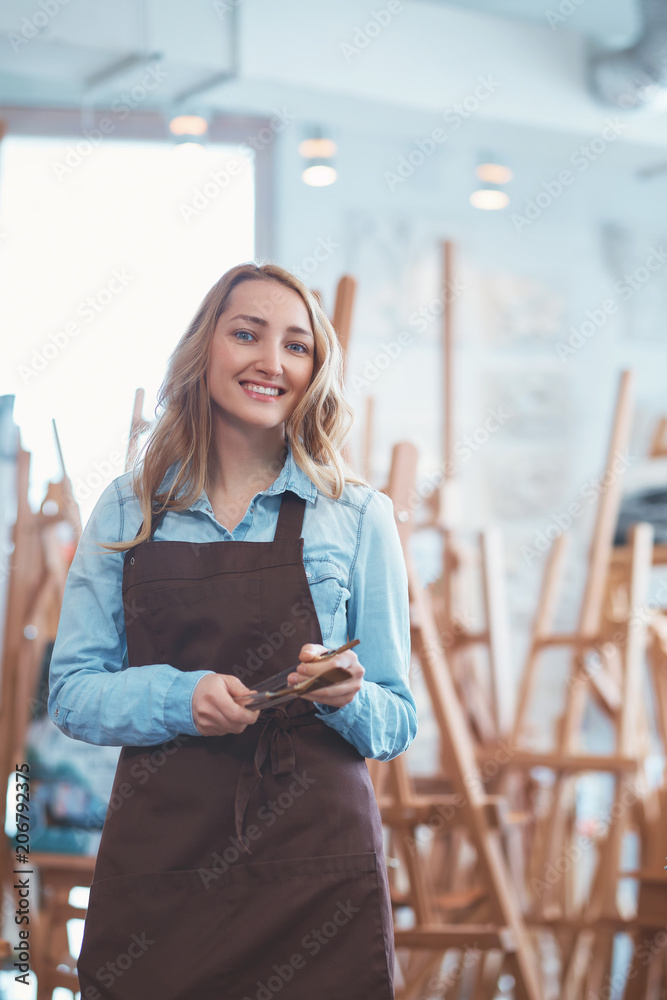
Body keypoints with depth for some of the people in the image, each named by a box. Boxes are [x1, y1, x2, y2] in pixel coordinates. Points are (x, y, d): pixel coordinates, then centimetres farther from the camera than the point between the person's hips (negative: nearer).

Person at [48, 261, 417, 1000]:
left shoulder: (356, 515, 4)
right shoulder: (127, 509, 7)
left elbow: (397, 722, 5)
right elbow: (71, 690, 5)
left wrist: (346, 697, -17)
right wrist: (180, 697, -13)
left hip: (315, 869, -1)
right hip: (154, 864, 1)